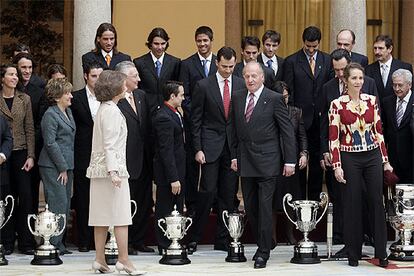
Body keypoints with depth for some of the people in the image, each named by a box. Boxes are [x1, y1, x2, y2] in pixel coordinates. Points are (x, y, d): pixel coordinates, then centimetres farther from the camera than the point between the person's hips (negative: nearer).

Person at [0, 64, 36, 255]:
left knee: (26, 196, -3)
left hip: (21, 153, 1)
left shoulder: (24, 99, 7)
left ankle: (26, 242, 5)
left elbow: (29, 129, 6)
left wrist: (31, 156, -2)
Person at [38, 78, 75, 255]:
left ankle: (59, 242, 14)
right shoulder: (50, 114, -10)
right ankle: (53, 243, -5)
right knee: (58, 202, -10)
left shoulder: (68, 111, 16)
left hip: (66, 164, 9)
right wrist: (62, 168, -14)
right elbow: (50, 143, -15)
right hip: (53, 166, -9)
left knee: (65, 203, 8)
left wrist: (68, 167, 15)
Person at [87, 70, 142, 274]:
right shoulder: (112, 111, -12)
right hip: (112, 166, -9)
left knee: (102, 216, 7)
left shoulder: (103, 109, 17)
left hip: (99, 169, 9)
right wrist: (113, 171, -23)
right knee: (121, 215, -6)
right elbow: (110, 145, -18)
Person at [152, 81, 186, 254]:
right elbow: (166, 151, -23)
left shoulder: (175, 114, 10)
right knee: (165, 211, 1)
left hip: (178, 171, 10)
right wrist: (173, 178, -24)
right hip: (168, 173, -10)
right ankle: (165, 247, 10)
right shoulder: (163, 118, -21)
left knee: (177, 210, 17)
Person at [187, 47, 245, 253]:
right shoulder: (203, 86, -1)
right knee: (208, 191, -8)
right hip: (211, 146, -3)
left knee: (229, 194, 5)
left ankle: (223, 240, 13)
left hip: (234, 145, 3)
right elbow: (196, 120, -1)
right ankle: (194, 237, 2)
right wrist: (197, 149, -7)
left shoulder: (241, 85, 6)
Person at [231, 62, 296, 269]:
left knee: (264, 206, -6)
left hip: (267, 161, -5)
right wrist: (234, 156, 11)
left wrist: (290, 160, -8)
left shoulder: (274, 99, -6)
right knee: (250, 207, 9)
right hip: (245, 162, 5)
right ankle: (264, 243, 24)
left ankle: (263, 252, 3)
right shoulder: (237, 98, 9)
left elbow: (288, 131, -5)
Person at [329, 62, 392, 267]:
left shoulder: (371, 101, 5)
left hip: (373, 156, 3)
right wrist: (337, 166, -9)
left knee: (376, 201, 2)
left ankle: (381, 252, 11)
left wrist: (385, 160, 8)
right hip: (350, 158, -2)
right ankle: (353, 252, 14)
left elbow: (378, 131, 9)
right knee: (353, 204, 3)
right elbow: (333, 137, -5)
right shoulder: (337, 104, -5)